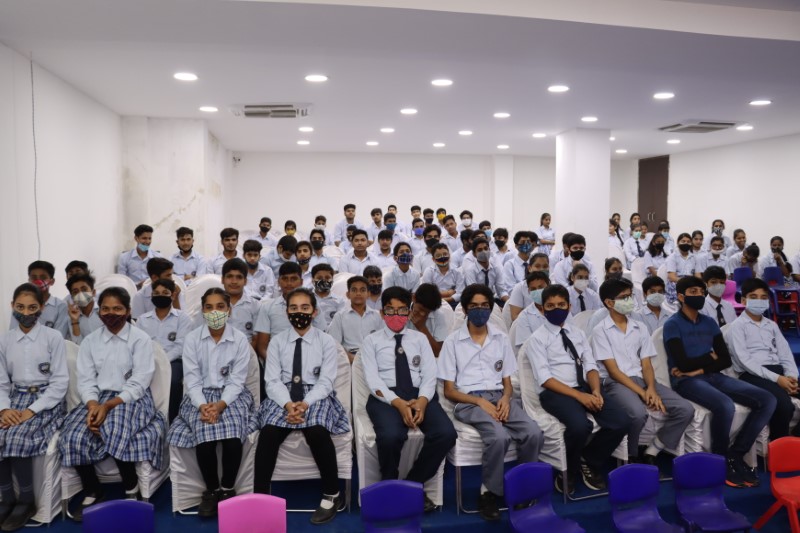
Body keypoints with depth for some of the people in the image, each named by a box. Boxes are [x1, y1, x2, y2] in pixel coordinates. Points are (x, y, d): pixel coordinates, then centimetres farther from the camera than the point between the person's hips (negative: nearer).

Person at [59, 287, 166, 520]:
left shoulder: (141, 339, -4)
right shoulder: (90, 341, 10)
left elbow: (138, 385, -10)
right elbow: (85, 381, 2)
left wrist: (109, 405, -22)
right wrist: (93, 405, -18)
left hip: (131, 399, -4)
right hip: (98, 399, 4)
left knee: (116, 433, -33)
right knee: (73, 437, -22)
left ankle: (131, 489, -8)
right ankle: (93, 493, 0)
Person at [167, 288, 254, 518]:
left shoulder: (240, 339, -3)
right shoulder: (192, 339, 0)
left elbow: (237, 380, -6)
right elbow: (192, 379, -4)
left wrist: (221, 404, -22)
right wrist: (203, 405, -20)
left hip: (232, 395, -1)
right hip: (201, 397, 1)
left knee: (233, 436, -29)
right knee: (205, 437, -27)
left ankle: (228, 489, -5)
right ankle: (211, 490, -4)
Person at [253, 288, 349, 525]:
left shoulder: (327, 342, 3)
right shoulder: (277, 341, 8)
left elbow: (325, 382, -5)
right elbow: (272, 380, 0)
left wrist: (305, 404, -22)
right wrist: (288, 404, -19)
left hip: (316, 396, -2)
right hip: (284, 396, 2)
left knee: (317, 431, -31)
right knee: (268, 432, -28)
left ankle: (332, 495, -12)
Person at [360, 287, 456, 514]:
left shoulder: (420, 339, 18)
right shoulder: (371, 341, 10)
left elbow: (430, 376, 6)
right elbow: (373, 380, -4)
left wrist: (422, 400, -16)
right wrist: (398, 403, -20)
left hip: (419, 395, 3)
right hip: (385, 397, -3)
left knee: (446, 433, -25)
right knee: (390, 436, -35)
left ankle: (413, 484, 0)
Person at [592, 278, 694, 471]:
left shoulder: (640, 328, 14)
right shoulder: (600, 331, -3)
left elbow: (646, 365, 9)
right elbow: (613, 370, -9)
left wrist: (651, 388, -12)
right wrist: (641, 393, -17)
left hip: (641, 379, 6)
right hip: (615, 383, -6)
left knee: (685, 410, -14)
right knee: (638, 413, -36)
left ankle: (651, 452, 2)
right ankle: (631, 457, -5)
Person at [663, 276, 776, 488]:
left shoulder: (710, 323, 15)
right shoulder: (672, 325, -4)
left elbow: (726, 359, 8)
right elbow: (683, 363, -13)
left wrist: (700, 368, -9)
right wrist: (710, 357, 2)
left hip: (713, 376, 7)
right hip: (687, 381, -7)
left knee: (767, 400, -9)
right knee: (725, 405, -34)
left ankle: (736, 454, -3)